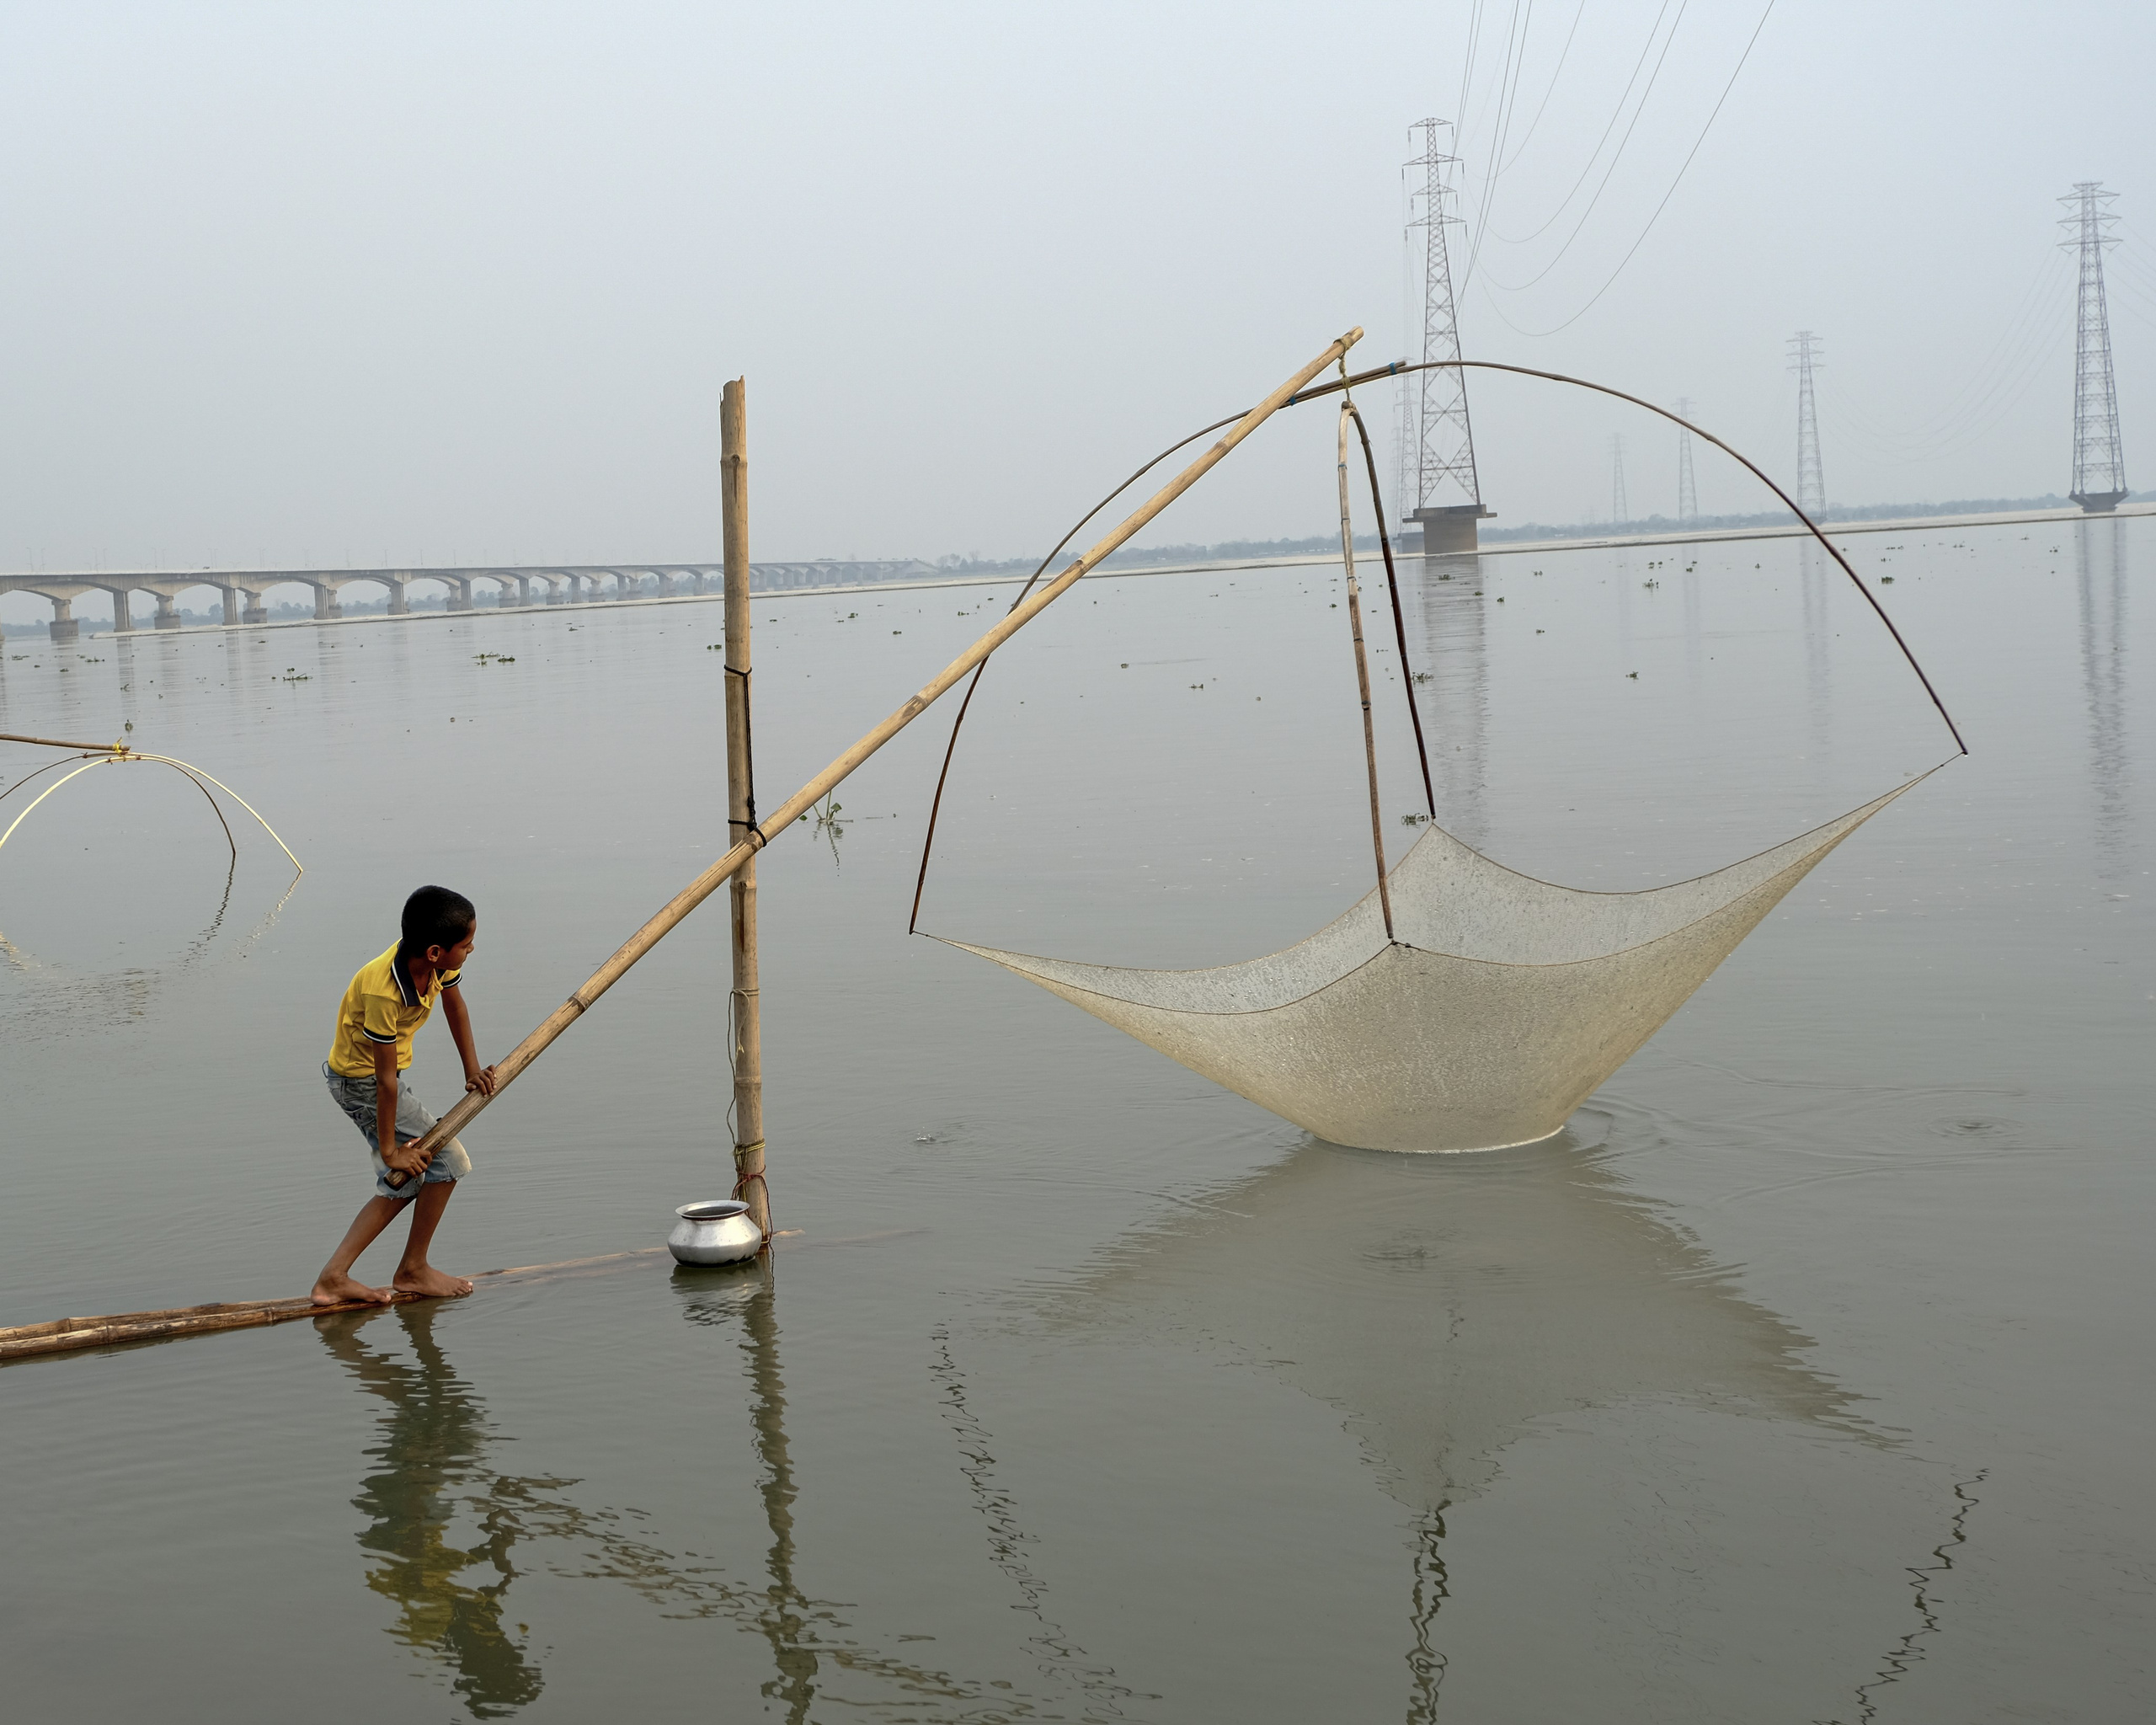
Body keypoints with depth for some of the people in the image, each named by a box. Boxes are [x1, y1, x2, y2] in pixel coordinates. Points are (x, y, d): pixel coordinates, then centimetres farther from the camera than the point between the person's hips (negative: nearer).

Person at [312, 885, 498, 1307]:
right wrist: (389, 1148, -21)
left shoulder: (436, 963, -13)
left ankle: (334, 1278, 11)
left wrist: (471, 1067, 12)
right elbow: (386, 1080, -29)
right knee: (446, 1157, -6)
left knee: (404, 1184, 11)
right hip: (363, 1082, -9)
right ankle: (413, 1271, 9)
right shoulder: (383, 992, -36)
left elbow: (454, 1003, 10)